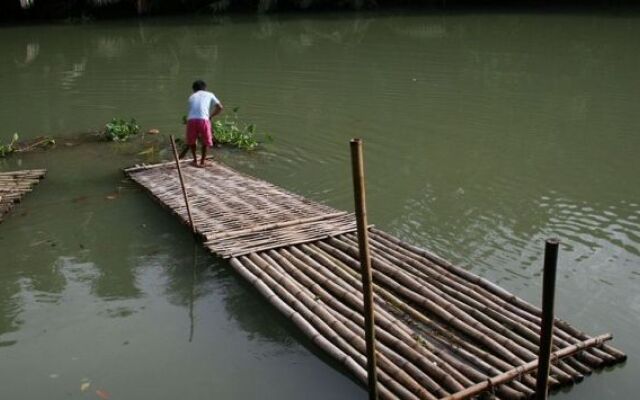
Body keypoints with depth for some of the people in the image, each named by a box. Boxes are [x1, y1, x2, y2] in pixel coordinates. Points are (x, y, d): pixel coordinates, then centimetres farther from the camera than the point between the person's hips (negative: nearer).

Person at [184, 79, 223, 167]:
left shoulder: (191, 97, 28)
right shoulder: (209, 95, 21)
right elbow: (220, 107, 12)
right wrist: (210, 116, 23)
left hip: (191, 119, 2)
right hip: (203, 119, -2)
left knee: (191, 141, 24)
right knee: (206, 141, 19)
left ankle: (195, 160, 30)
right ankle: (202, 162, 19)